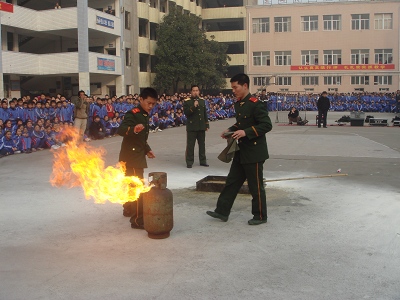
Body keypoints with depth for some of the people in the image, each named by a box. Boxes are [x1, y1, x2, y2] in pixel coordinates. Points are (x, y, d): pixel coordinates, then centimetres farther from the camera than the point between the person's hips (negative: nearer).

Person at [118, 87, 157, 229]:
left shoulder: (145, 115, 13)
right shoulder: (133, 114, -16)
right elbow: (120, 130, -32)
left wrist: (147, 149, 14)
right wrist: (133, 129, -50)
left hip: (138, 155, 10)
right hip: (131, 156, -10)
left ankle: (128, 210, 42)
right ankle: (137, 220, -8)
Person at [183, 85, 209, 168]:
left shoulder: (202, 100, 11)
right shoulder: (187, 101, -4)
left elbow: (205, 113, 13)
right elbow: (186, 113, -15)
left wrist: (207, 125, 10)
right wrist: (194, 107, -25)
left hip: (201, 126, 5)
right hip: (192, 127, -4)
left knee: (202, 144, 10)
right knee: (190, 145, -2)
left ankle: (203, 160, 19)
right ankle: (189, 162, 5)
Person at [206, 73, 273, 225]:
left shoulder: (255, 104, -17)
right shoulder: (238, 104, 10)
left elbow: (267, 125, -21)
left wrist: (246, 132, -27)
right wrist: (230, 130, 5)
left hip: (254, 152, -9)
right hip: (241, 151, 9)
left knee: (255, 185, 3)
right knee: (232, 181, 13)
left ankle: (260, 216, 17)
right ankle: (222, 211, 21)